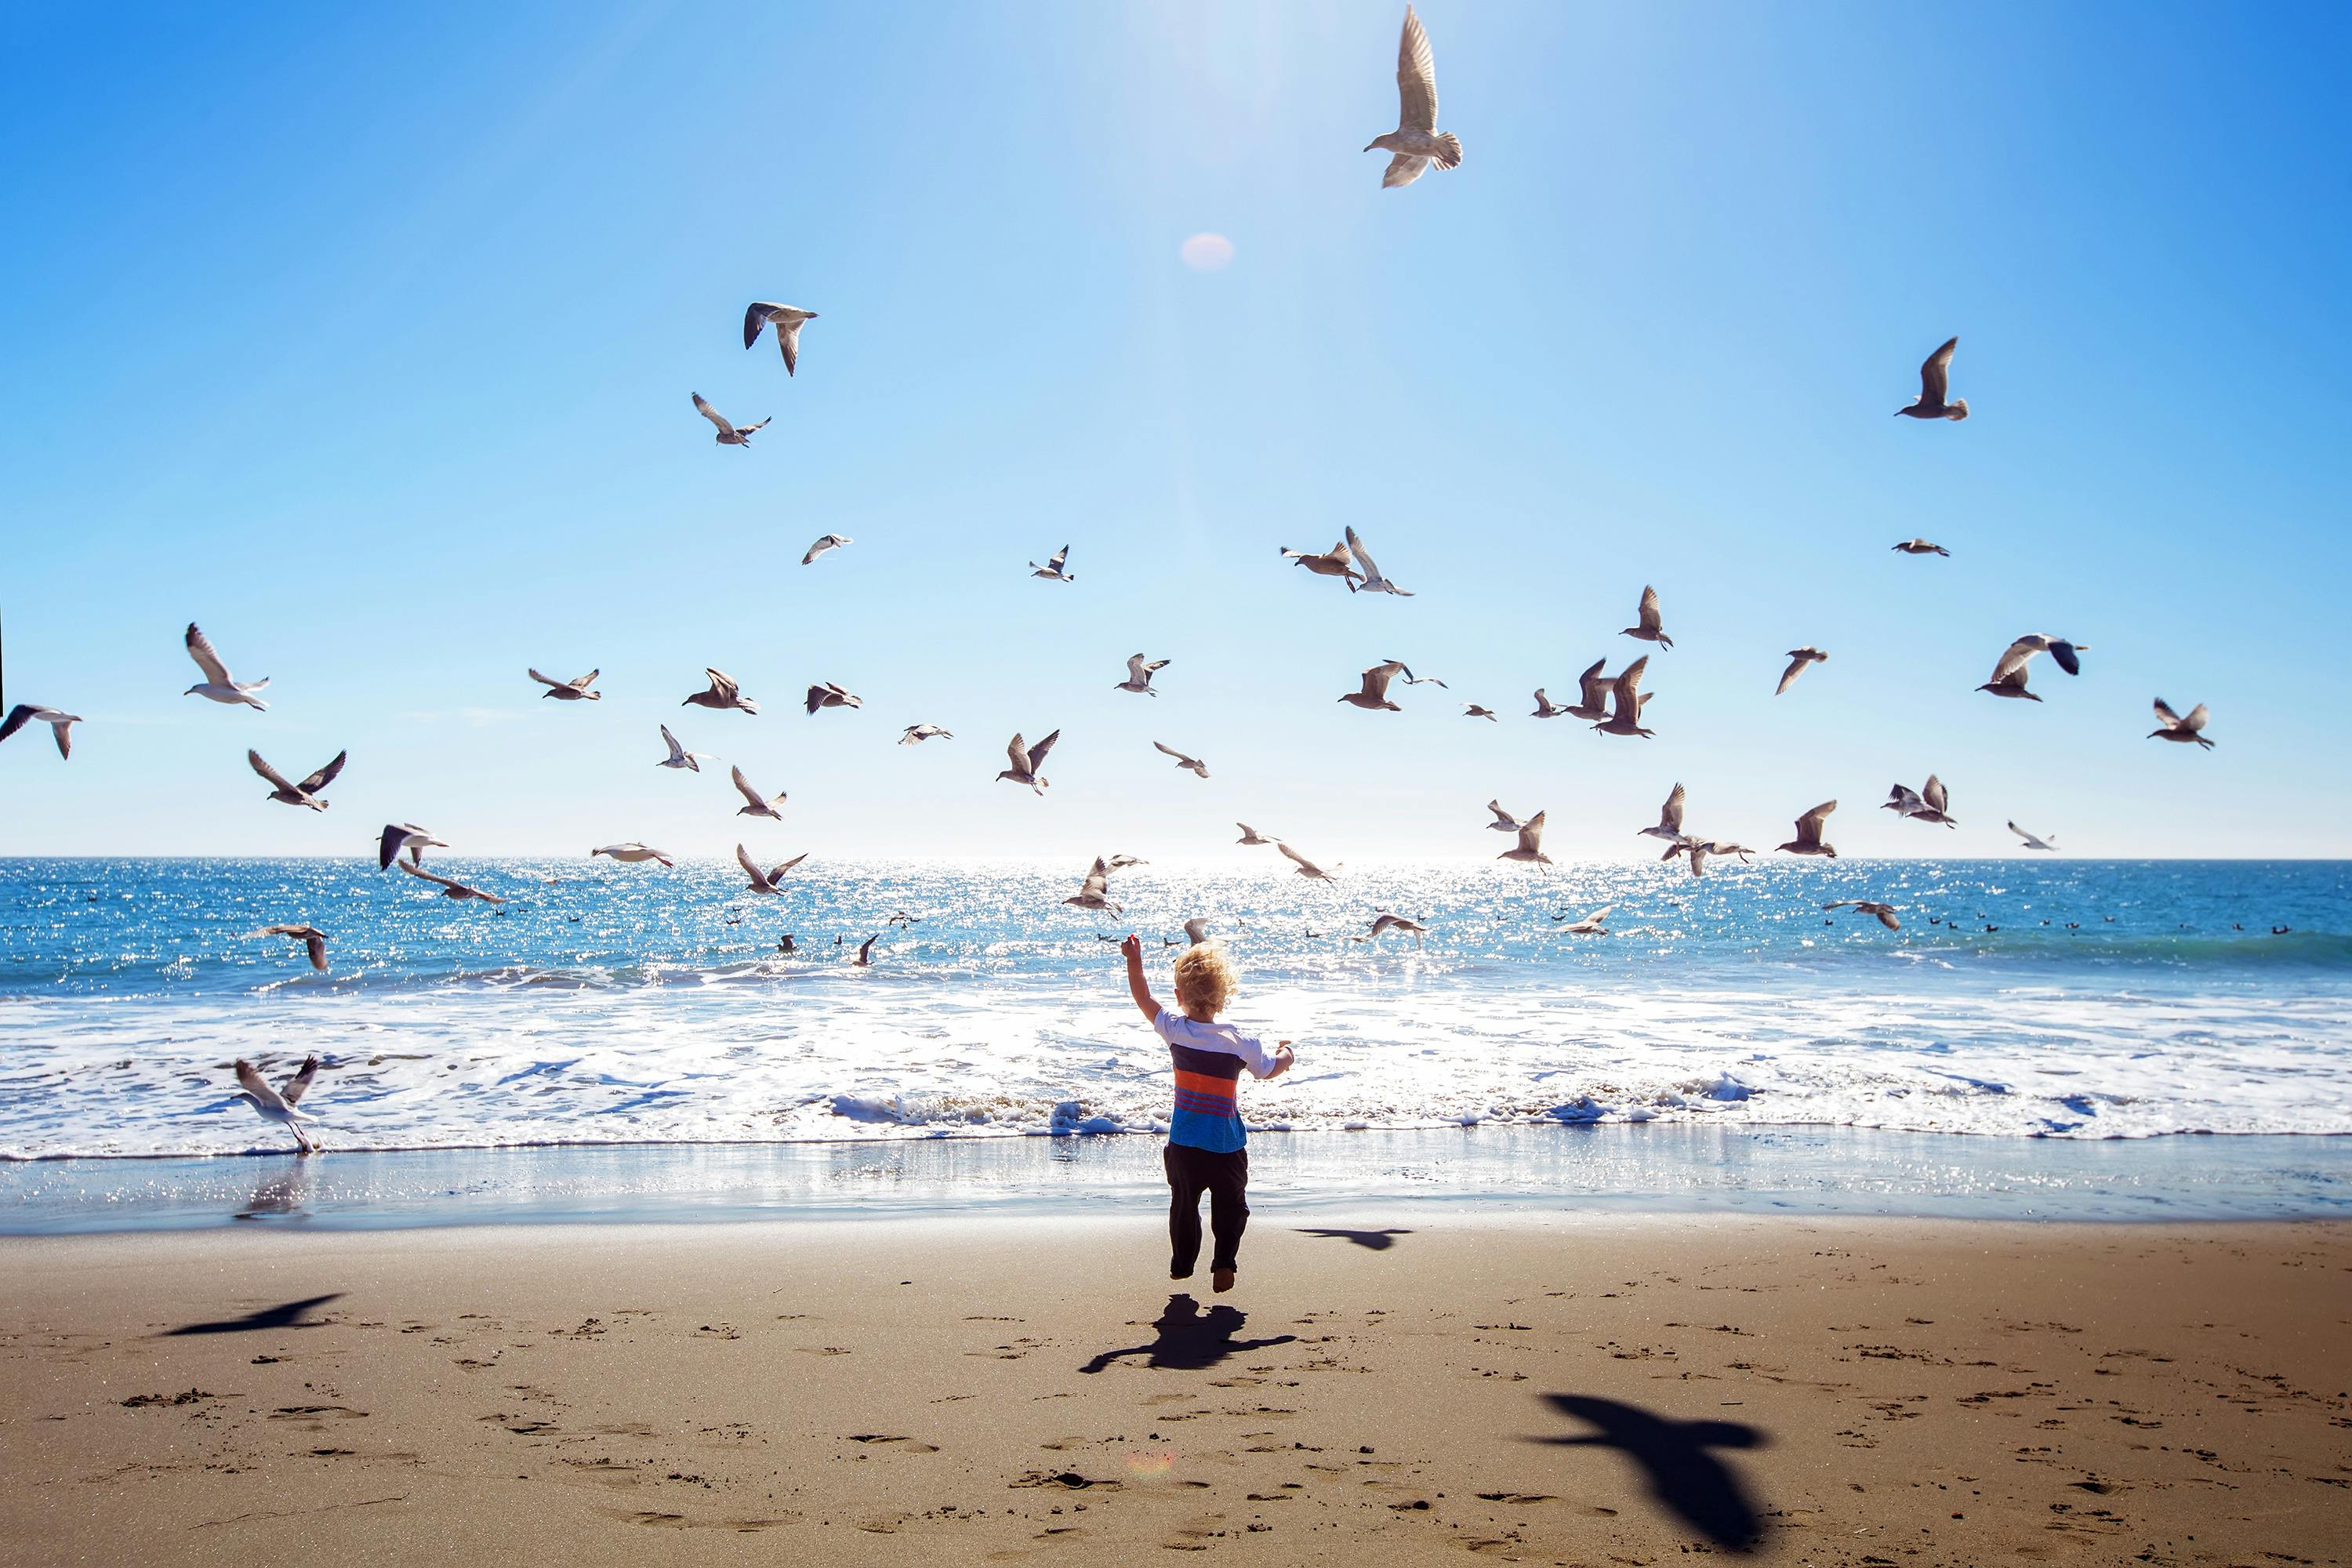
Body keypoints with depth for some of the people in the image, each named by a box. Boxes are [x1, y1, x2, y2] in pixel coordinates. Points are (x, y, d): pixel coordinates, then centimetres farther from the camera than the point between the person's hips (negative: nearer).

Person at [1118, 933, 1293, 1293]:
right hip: (1226, 1145, -2)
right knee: (1230, 1206, 12)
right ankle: (1224, 1263, -1)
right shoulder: (1238, 1043, -14)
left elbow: (1144, 998, 3)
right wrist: (1284, 1054, 23)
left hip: (1183, 1142, 3)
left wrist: (1134, 961, 9)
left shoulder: (1174, 1029, -9)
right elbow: (1269, 1070, 3)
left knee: (1183, 1203, 20)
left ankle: (1181, 1263, 29)